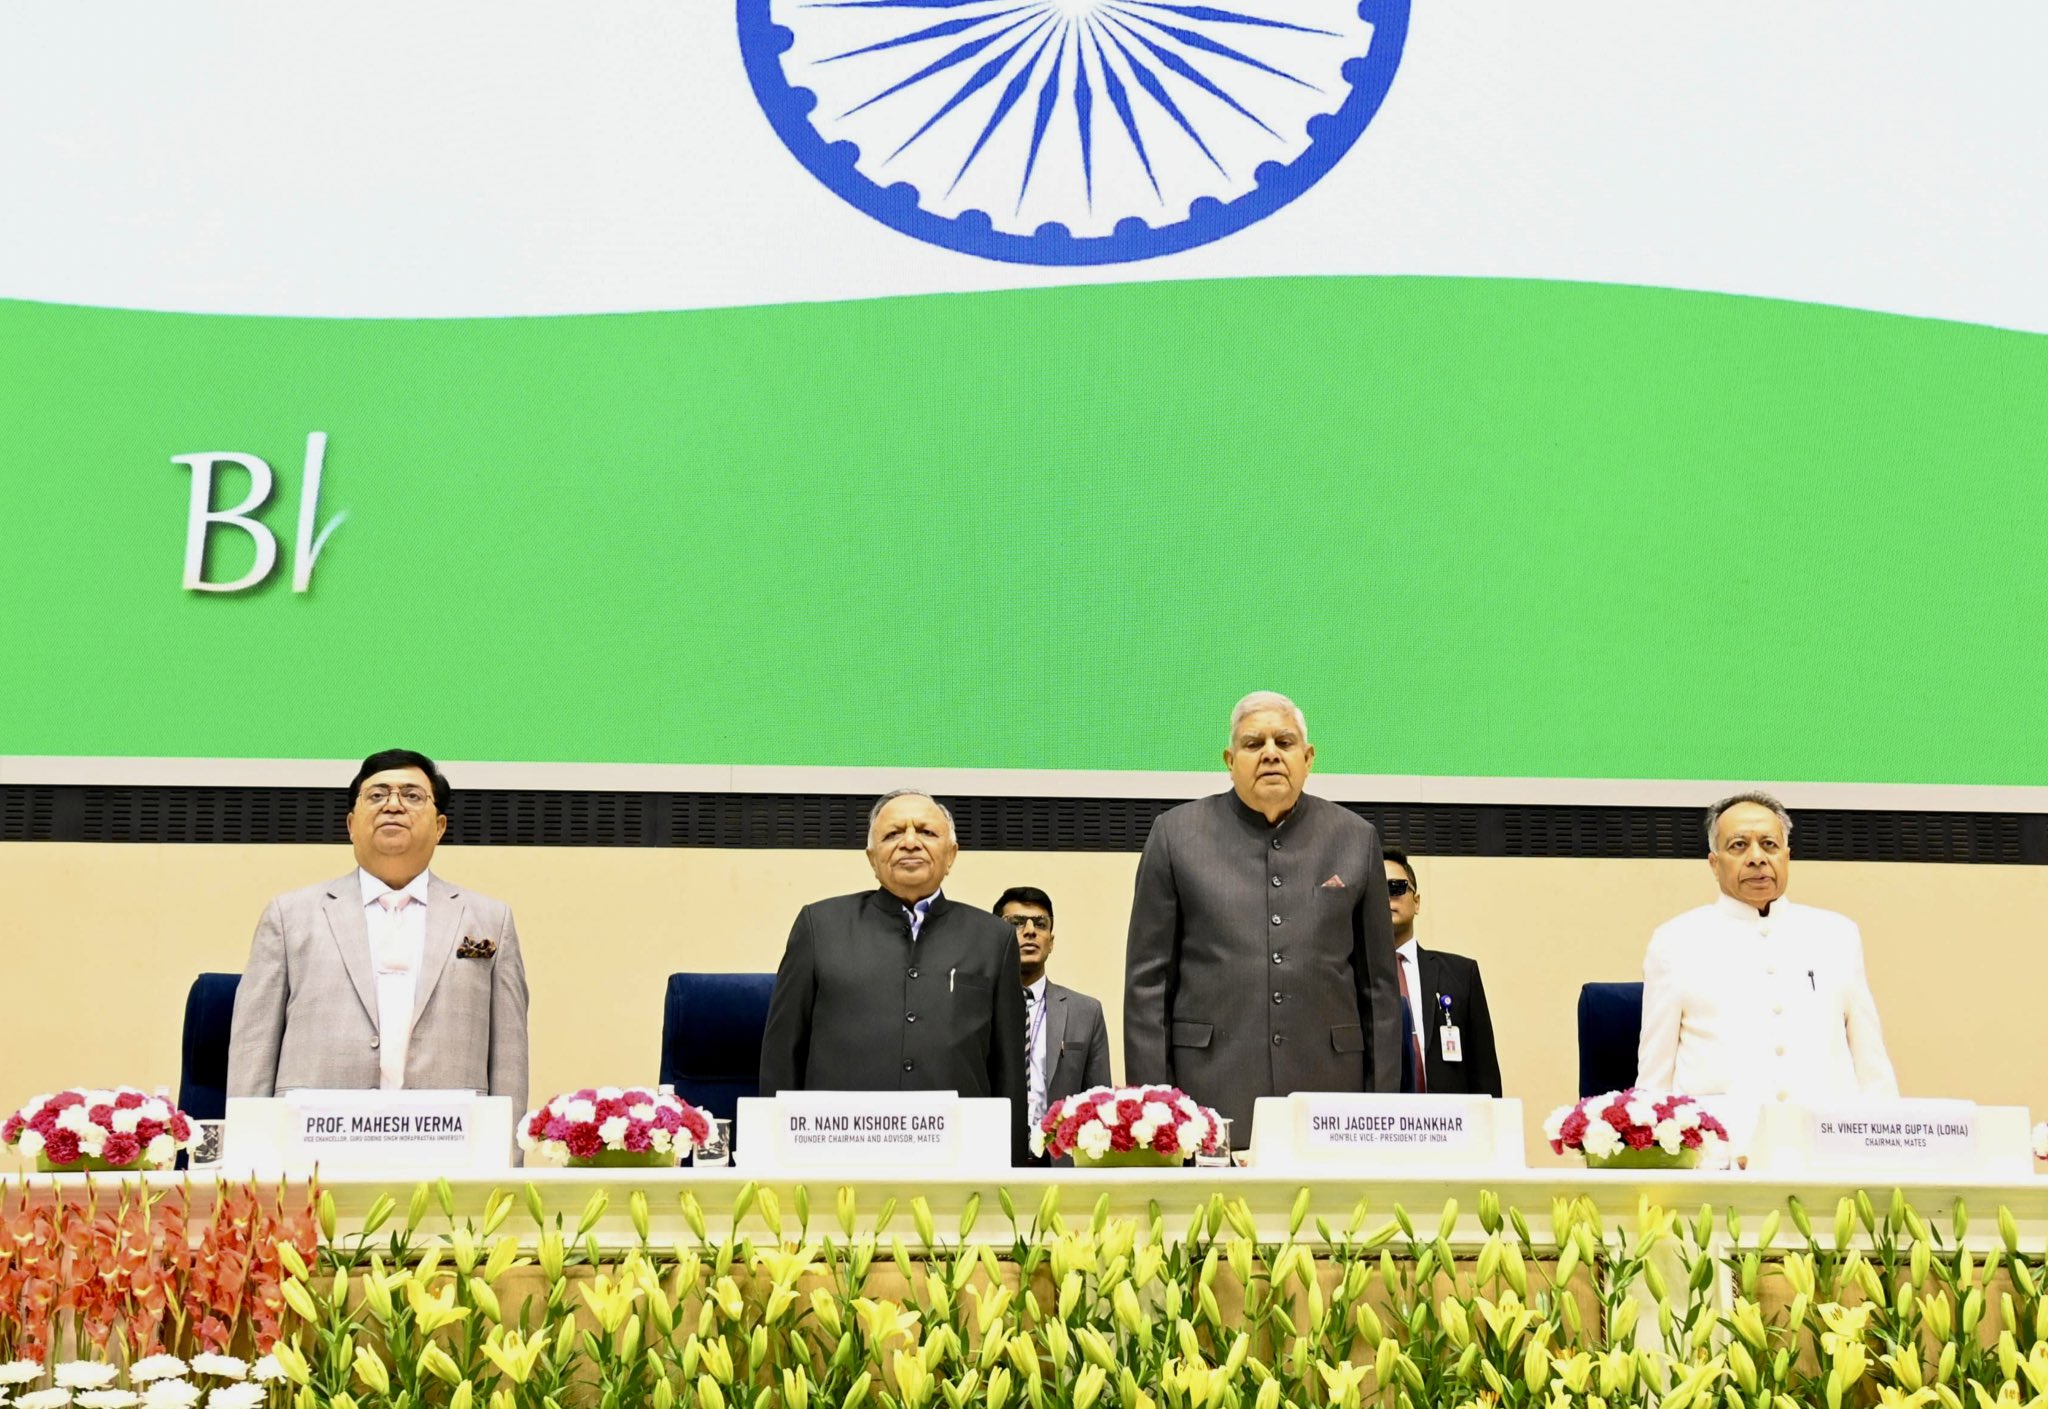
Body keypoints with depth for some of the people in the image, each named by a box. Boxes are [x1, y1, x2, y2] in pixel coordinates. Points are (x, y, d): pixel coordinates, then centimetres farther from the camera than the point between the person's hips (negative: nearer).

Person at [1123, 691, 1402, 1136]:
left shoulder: (1356, 838, 9)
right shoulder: (1177, 833, 5)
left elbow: (1379, 983, 10)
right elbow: (1147, 979, 4)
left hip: (1328, 1087, 2)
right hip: (1211, 1093, -1)